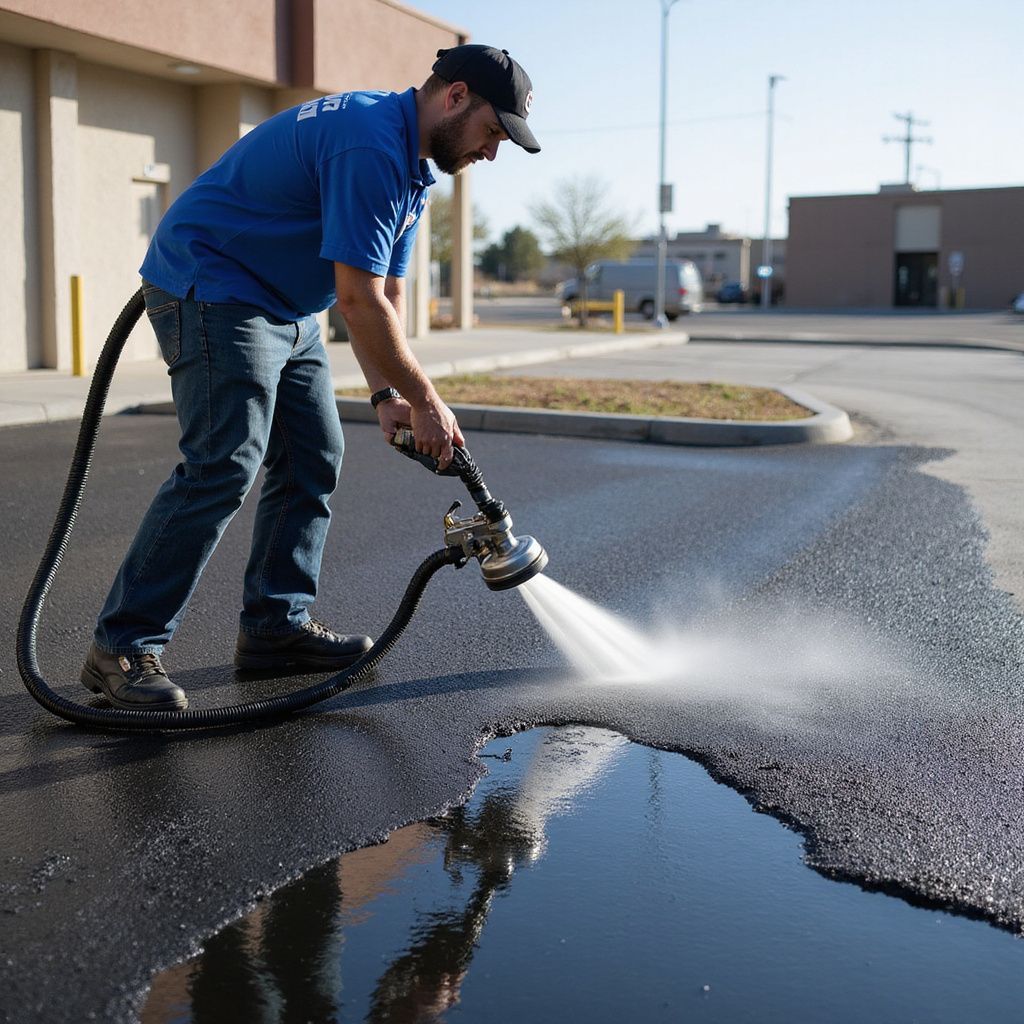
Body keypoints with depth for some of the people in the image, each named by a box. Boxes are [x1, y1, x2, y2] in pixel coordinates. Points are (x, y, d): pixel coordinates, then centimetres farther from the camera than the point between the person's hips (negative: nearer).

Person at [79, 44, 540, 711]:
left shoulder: (413, 166, 10)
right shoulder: (370, 145, -24)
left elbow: (388, 294, 11)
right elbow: (359, 299, -26)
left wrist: (387, 396, 1)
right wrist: (424, 399, -17)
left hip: (284, 306, 11)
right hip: (210, 288, -11)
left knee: (314, 459, 6)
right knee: (224, 466, -18)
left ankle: (276, 625, 12)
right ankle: (124, 646, -12)